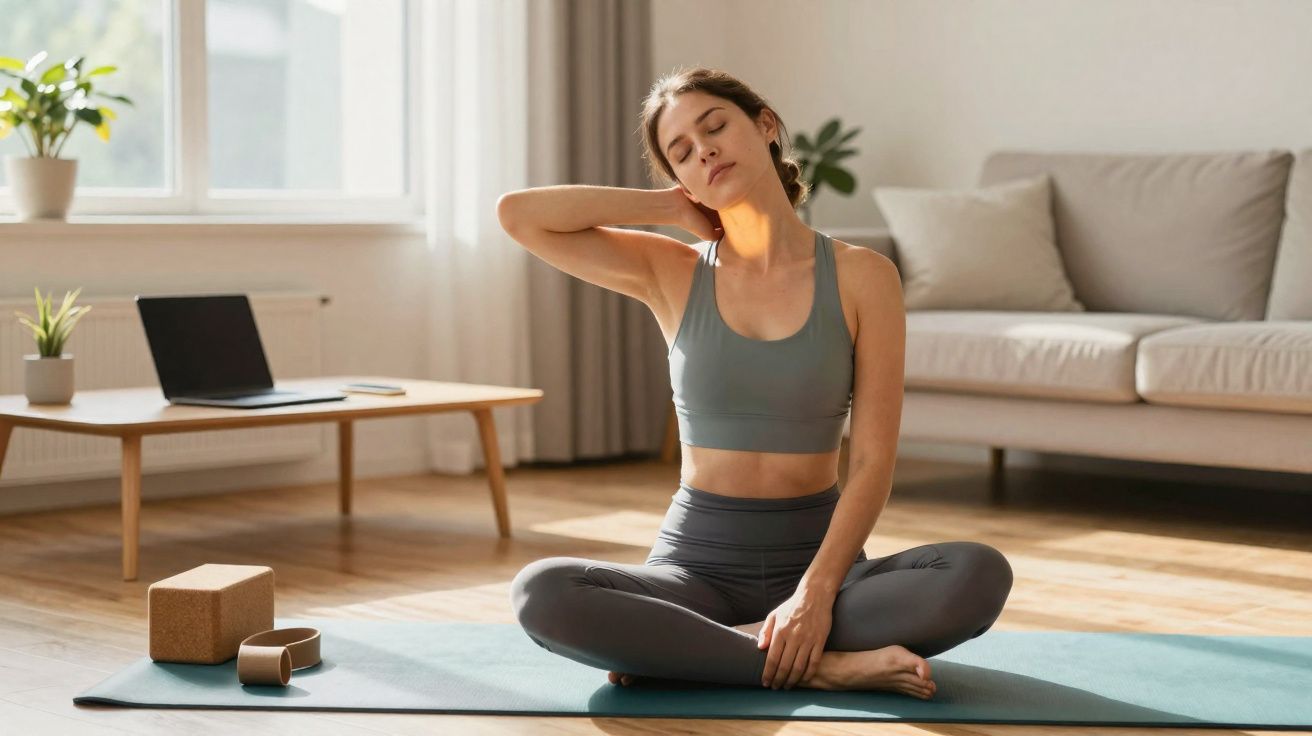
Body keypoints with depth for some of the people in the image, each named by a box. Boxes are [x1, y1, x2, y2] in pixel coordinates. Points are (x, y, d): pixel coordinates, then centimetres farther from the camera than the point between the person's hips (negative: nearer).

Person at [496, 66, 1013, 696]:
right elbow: (518, 213, -7)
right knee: (541, 593, -30)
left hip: (818, 555, 0)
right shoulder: (673, 275, 3)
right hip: (697, 560, 0)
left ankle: (673, 650, -23)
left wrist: (815, 594, -20)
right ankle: (821, 663, -25)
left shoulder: (862, 277, -2)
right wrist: (672, 207, 0)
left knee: (981, 574, -31)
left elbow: (872, 459, -7)